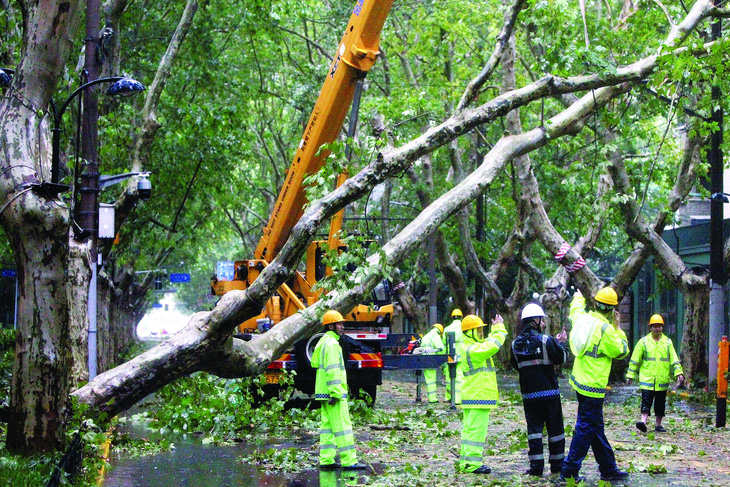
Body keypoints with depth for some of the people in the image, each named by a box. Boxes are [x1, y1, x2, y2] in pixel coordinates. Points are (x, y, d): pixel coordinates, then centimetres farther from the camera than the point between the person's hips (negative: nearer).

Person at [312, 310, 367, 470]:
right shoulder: (331, 344, -14)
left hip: (325, 392, 10)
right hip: (334, 393, -10)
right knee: (342, 425, -9)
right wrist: (335, 393, -22)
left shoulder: (324, 342, 18)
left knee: (327, 426, 9)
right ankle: (349, 461, -9)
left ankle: (326, 460, 9)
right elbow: (332, 370, -20)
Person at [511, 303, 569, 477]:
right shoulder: (545, 340, -12)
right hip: (550, 392, -3)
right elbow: (562, 358, -6)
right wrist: (562, 343, 10)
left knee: (534, 429, 5)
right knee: (555, 429, 8)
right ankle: (557, 464, 13)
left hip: (529, 395, 3)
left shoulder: (516, 344, 3)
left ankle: (536, 466, -2)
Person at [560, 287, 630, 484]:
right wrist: (618, 329, 2)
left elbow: (575, 310, 29)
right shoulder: (605, 329, -20)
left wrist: (578, 298, 50)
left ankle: (609, 469, 22)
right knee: (586, 429, -3)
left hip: (580, 380, 9)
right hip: (593, 386, -9)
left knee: (596, 429, 14)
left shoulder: (583, 318, 3)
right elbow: (622, 351, -7)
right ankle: (569, 471, -1)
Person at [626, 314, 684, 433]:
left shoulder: (667, 342, 10)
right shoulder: (643, 342, 4)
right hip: (647, 378, -2)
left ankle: (658, 424, 16)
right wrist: (630, 375, 5)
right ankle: (643, 421, -18)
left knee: (660, 403, 8)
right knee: (646, 401, -12)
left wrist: (679, 373, -1)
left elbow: (674, 359, 11)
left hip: (662, 380, 2)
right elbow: (635, 359, 7)